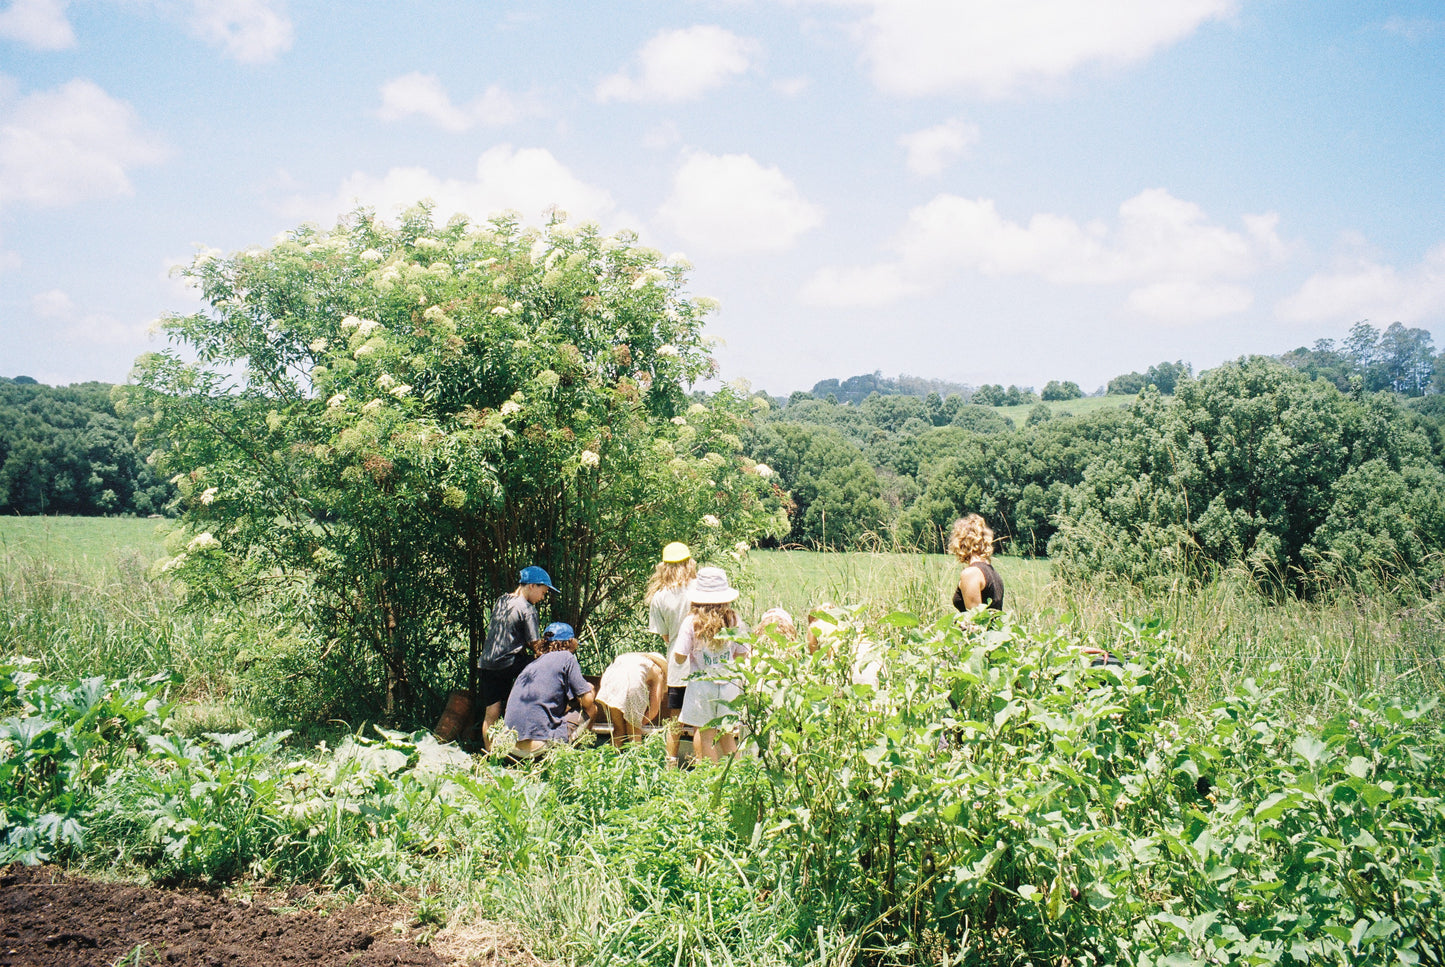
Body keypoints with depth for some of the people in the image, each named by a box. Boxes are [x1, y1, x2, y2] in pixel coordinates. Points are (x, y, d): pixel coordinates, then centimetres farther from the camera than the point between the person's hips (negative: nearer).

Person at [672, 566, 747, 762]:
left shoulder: (692, 621, -11)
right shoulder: (733, 619, -3)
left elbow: (679, 658, -10)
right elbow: (742, 654, 5)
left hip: (702, 685, -3)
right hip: (728, 685, 3)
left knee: (707, 738, 6)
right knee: (727, 737, 15)